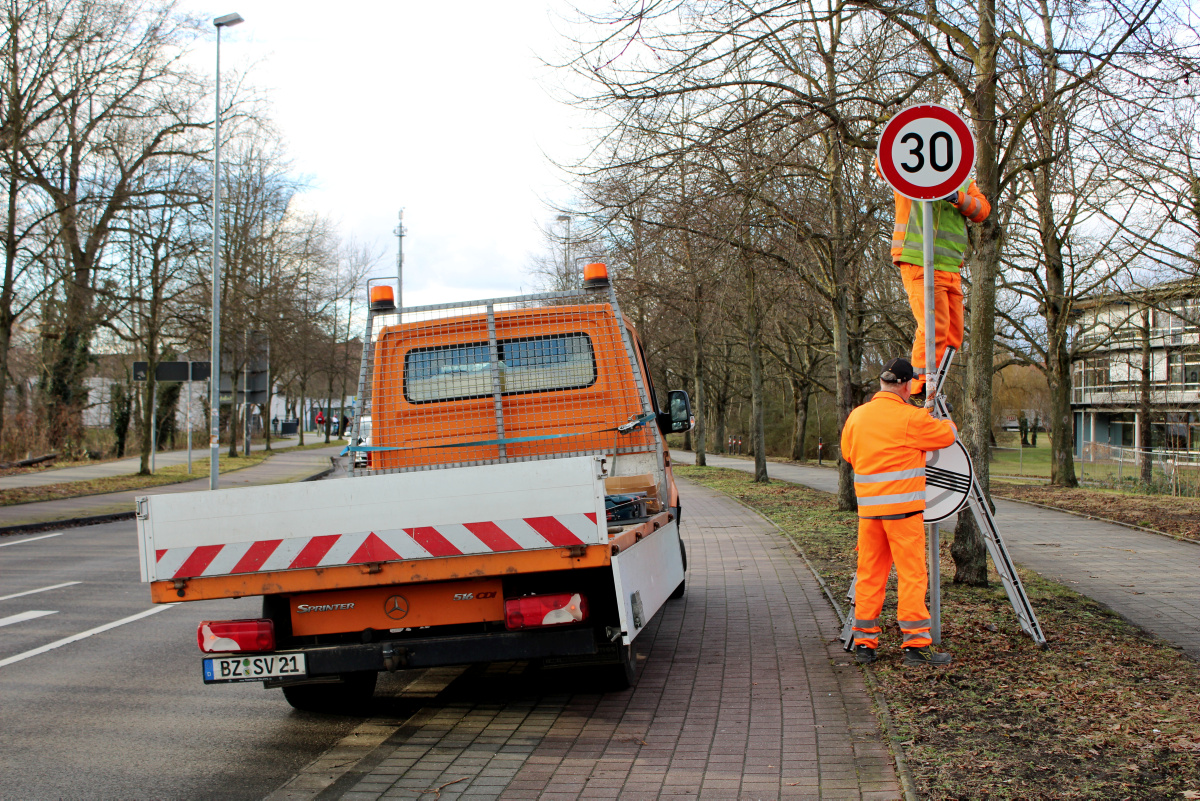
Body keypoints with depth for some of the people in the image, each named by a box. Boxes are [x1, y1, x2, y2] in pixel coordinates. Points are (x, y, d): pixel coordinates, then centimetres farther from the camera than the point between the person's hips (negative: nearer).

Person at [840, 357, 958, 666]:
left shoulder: (856, 417, 7)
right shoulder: (911, 418, -10)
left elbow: (848, 454, 19)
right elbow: (947, 435, 3)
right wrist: (946, 423, 25)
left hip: (868, 509, 5)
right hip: (903, 507, -5)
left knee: (869, 574, 10)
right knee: (911, 574, -1)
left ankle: (864, 643, 13)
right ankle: (916, 644, -1)